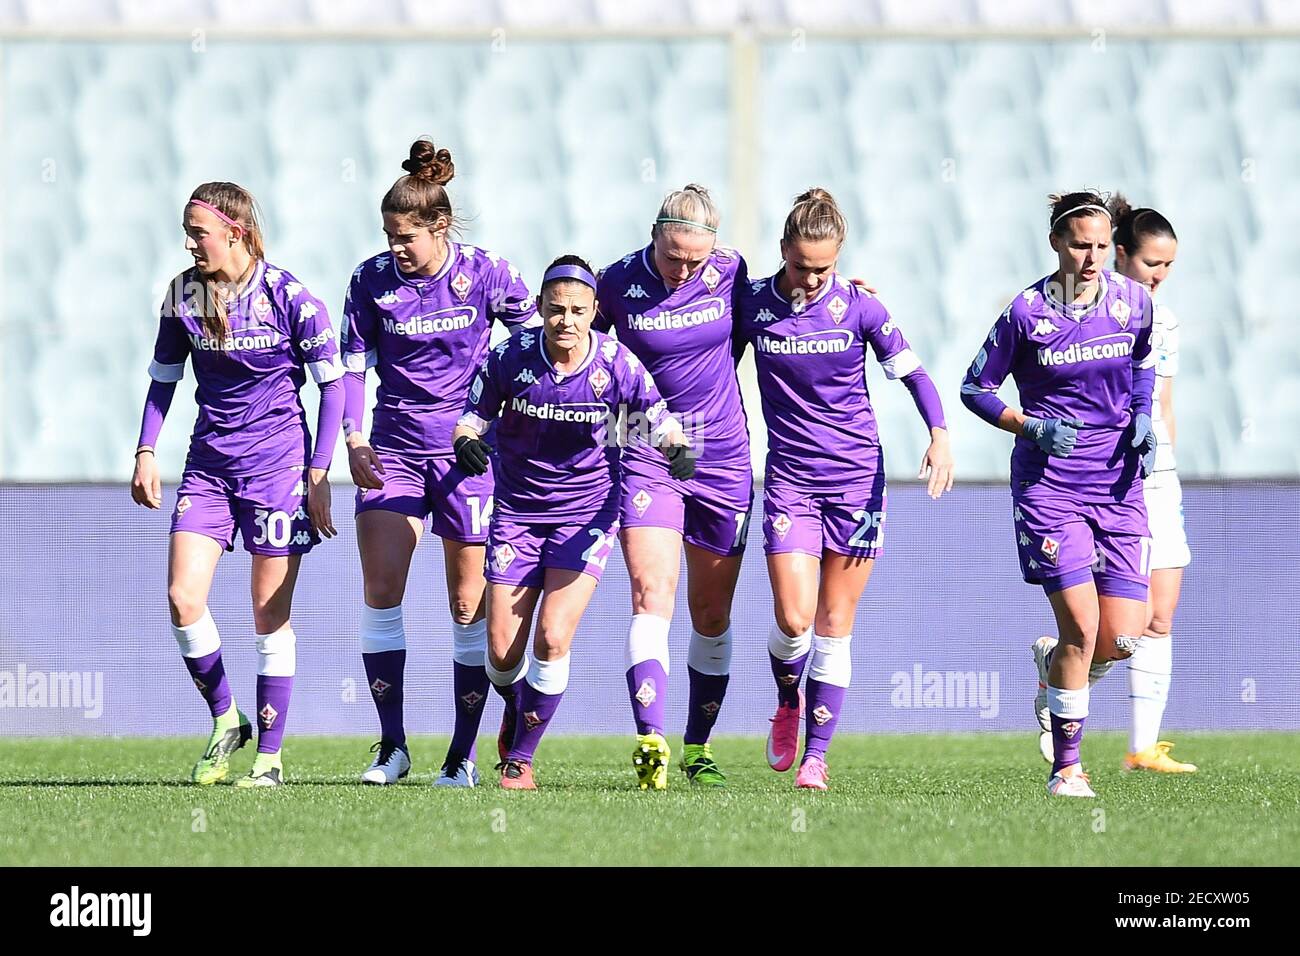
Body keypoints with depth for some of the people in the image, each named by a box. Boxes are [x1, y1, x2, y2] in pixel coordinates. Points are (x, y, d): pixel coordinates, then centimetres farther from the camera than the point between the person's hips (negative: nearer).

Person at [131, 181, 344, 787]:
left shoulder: (287, 296, -11)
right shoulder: (184, 294, 2)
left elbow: (333, 384, -5)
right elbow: (164, 378, 14)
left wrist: (319, 472, -10)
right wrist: (146, 452, 4)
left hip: (277, 463, -4)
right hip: (208, 460, 4)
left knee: (270, 615, -2)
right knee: (183, 599, -9)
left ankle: (270, 756, 6)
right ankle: (226, 721, 12)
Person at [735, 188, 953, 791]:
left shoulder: (858, 307, -4)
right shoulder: (752, 304, -2)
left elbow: (911, 371, 0)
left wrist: (939, 435, -14)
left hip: (857, 476, 0)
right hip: (789, 477, 0)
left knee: (835, 627, 0)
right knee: (794, 620, -12)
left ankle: (815, 755, 8)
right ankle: (788, 703, 20)